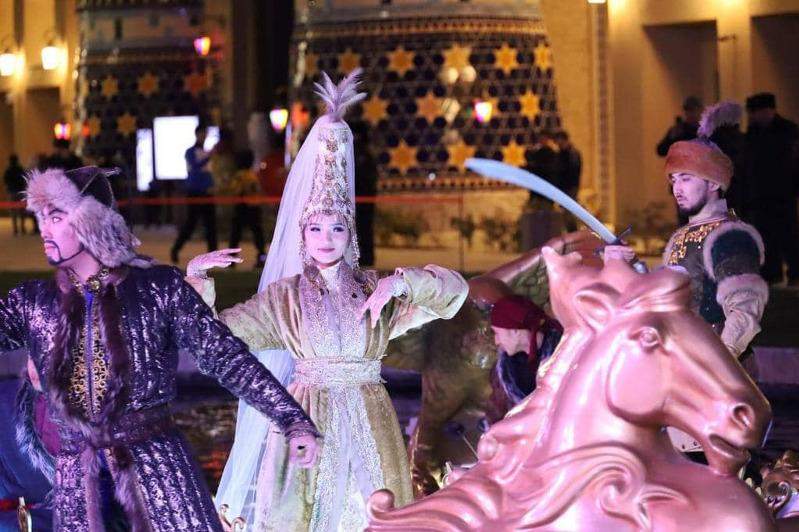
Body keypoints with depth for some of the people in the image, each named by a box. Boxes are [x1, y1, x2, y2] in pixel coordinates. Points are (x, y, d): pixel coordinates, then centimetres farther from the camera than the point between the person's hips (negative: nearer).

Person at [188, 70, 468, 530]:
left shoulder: (377, 290, 7)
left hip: (367, 422, 0)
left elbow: (455, 288, -2)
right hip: (306, 418, 0)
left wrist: (399, 282, -17)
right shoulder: (285, 296, 7)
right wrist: (197, 278, -7)